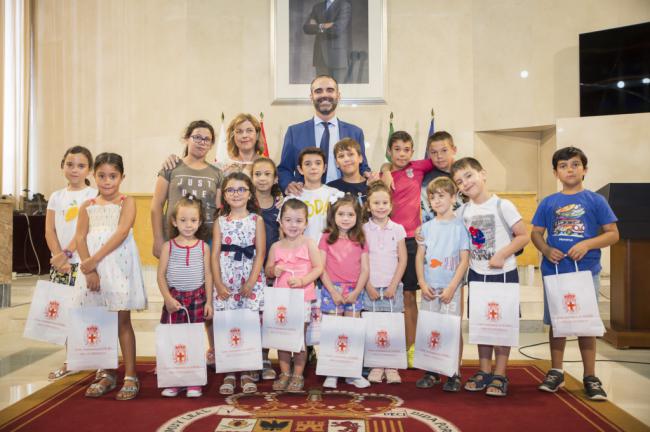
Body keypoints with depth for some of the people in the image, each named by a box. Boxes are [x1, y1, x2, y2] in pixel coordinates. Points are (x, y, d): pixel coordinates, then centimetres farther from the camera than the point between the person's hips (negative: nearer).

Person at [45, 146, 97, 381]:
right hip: (59, 262, 4)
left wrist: (67, 253, -16)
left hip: (84, 260, -4)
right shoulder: (56, 197, 12)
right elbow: (50, 232, 6)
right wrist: (59, 257, -7)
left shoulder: (93, 195, 0)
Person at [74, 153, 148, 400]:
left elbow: (122, 232, -14)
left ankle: (130, 377, 6)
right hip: (92, 267, 4)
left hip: (119, 265, -4)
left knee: (122, 321, 0)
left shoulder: (127, 202, 0)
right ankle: (106, 375, 21)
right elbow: (80, 238, 2)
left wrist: (95, 259, -19)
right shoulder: (87, 206, 11)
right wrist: (89, 269, -12)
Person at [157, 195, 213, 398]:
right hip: (174, 298, 0)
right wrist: (168, 298, -9)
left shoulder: (203, 246, 2)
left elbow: (208, 275, 4)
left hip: (197, 298, 0)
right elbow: (161, 275, 0)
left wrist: (208, 302, 0)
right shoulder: (168, 246, 0)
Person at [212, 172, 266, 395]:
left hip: (251, 282, -1)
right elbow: (215, 254, 4)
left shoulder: (256, 220, 4)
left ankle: (247, 373, 12)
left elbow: (260, 253, -1)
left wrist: (250, 283, -10)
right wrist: (218, 283, -6)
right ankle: (229, 374, 12)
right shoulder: (220, 222, 9)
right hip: (225, 282, 1)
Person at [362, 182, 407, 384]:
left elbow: (402, 260, 2)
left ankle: (391, 367, 12)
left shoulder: (398, 229, 4)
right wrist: (368, 286, -7)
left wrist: (393, 285, -6)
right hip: (370, 287, 0)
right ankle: (376, 366, 12)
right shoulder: (364, 229, 2)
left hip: (392, 287, 1)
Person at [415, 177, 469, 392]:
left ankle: (454, 374, 11)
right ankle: (431, 372, 18)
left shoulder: (460, 226, -2)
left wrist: (451, 287, -12)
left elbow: (464, 260, -6)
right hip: (429, 288, 3)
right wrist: (422, 283, -5)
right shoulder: (427, 227, 7)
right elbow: (419, 257, 7)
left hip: (451, 287, -3)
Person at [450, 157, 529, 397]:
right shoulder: (463, 212, 4)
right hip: (476, 274, 4)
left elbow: (524, 236, -9)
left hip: (503, 273, -4)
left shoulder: (502, 206, -10)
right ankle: (484, 371, 23)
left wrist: (502, 254, -19)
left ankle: (500, 375, 12)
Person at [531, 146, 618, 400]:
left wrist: (587, 244, -17)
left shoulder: (595, 201, -1)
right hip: (554, 271, 2)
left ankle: (590, 377, 19)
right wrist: (546, 250, -11)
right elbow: (536, 233, 8)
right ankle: (556, 372, 24)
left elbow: (613, 234, -2)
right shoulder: (548, 203, 5)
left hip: (586, 271, -2)